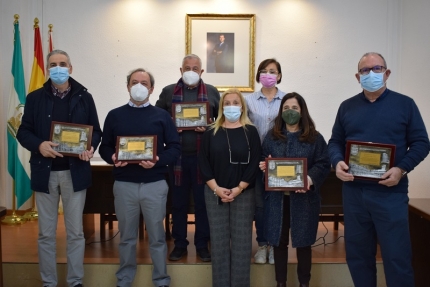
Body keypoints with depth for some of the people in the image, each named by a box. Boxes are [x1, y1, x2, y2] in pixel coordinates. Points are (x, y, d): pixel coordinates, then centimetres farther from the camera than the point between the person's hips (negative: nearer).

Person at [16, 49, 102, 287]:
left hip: (75, 171, 0)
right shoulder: (35, 98, 4)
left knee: (75, 232, 8)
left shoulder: (84, 97, 4)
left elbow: (96, 131, 4)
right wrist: (39, 145, -19)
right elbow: (23, 132, 2)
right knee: (46, 233, 9)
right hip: (45, 172, 1)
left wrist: (90, 147, -17)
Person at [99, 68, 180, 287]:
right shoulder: (115, 115, 6)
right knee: (127, 236, 13)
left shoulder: (161, 116, 4)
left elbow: (175, 147, 0)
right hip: (124, 184, 1)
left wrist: (158, 161, -18)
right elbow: (104, 147, 7)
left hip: (155, 184, -1)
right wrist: (112, 158, -15)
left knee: (157, 236, 9)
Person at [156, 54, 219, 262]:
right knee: (178, 202, 8)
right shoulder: (168, 92, 8)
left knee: (203, 201, 6)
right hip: (177, 155, 1)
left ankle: (202, 245, 19)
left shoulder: (212, 92, 8)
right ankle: (179, 244, 20)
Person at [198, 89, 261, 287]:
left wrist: (238, 189, -12)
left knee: (241, 240, 3)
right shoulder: (211, 133, 6)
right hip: (215, 193, 1)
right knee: (218, 240, 6)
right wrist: (216, 188, -11)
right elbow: (203, 162, 0)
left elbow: (254, 163, -4)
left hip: (243, 194, -1)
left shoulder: (251, 131, 2)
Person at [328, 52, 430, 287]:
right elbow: (335, 141, 13)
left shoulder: (405, 104, 3)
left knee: (396, 256, 0)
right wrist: (337, 162, -9)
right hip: (353, 191, 3)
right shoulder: (347, 107, 11)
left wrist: (402, 169, -15)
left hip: (390, 192, -3)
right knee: (357, 253, 13)